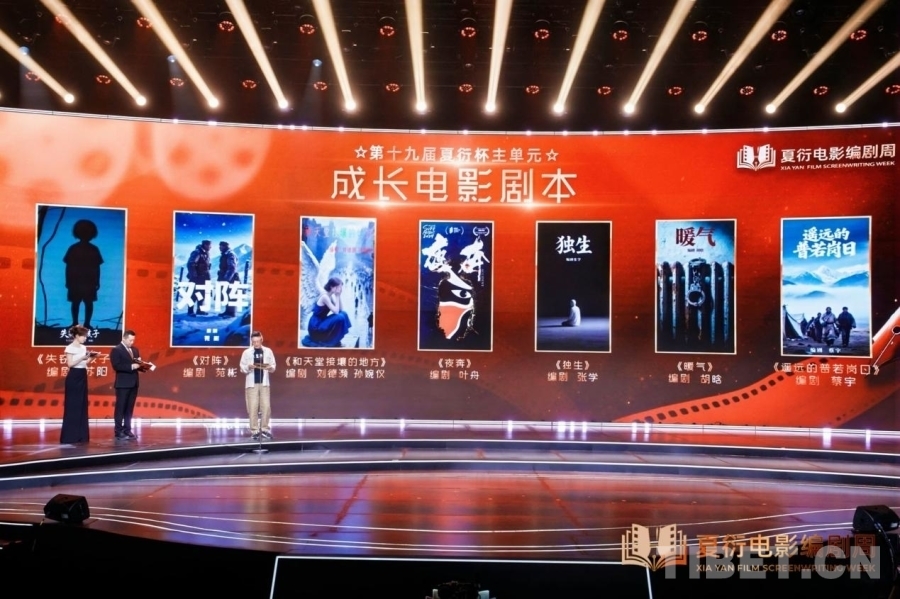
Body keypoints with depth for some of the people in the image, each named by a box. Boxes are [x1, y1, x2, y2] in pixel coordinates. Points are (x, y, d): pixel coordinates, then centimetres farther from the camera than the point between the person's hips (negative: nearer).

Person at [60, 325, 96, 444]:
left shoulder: (83, 347, 13)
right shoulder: (70, 347, -10)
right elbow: (70, 363, -16)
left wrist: (91, 357, -1)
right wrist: (82, 358, -23)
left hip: (83, 377, 8)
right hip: (73, 377, -8)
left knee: (82, 406, 8)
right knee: (72, 406, -6)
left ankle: (81, 435, 13)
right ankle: (69, 436, -2)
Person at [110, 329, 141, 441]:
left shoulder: (135, 350, 16)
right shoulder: (116, 350, -8)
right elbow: (116, 366, -18)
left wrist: (141, 365, -4)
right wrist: (131, 366, -23)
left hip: (133, 383, 7)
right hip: (123, 384, -7)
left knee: (129, 409, 11)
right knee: (120, 408, -2)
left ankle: (127, 430, 16)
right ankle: (119, 433, 0)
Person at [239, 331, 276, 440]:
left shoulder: (268, 351, 6)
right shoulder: (247, 352, 2)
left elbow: (273, 366, 7)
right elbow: (242, 368, 2)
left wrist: (270, 368, -15)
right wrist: (248, 367, -18)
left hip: (264, 383, 1)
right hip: (252, 383, -1)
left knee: (266, 406, -1)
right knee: (253, 407, -2)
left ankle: (264, 429, 10)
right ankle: (254, 431, 4)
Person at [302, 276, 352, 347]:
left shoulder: (331, 295, 4)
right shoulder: (325, 296, -22)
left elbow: (340, 310, 2)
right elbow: (336, 311, -24)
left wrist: (339, 296, -8)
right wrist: (337, 296, -21)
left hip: (321, 323, 9)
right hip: (315, 326, -9)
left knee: (343, 314, -1)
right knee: (340, 318, -22)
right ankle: (331, 342, -6)